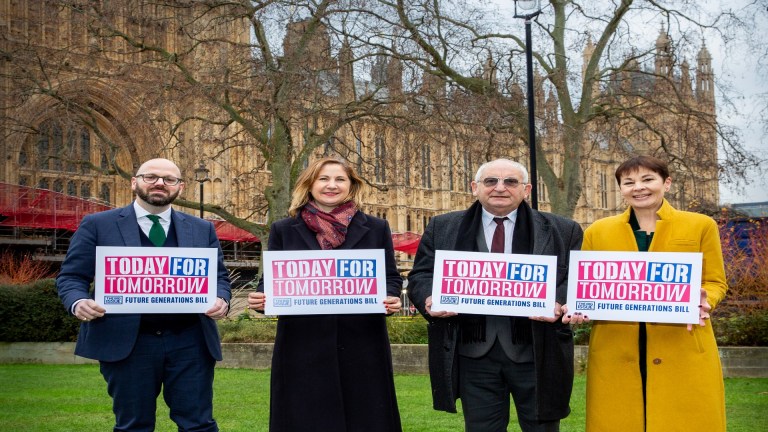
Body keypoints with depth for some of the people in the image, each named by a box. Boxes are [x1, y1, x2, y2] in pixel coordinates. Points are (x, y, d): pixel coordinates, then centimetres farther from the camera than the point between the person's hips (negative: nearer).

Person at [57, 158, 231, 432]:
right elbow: (71, 277, 4)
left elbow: (218, 276, 13)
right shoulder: (98, 225, 5)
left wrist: (221, 300, -10)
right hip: (126, 342, -2)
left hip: (190, 342, 2)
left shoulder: (202, 230, 13)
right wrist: (78, 303, -18)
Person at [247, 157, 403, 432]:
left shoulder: (376, 229, 8)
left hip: (361, 346, 1)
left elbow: (391, 278, 9)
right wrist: (261, 299, -13)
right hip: (302, 347, 0)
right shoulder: (283, 230, 8)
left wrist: (391, 299, -13)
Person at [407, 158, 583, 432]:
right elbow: (421, 275, 8)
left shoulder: (562, 232, 6)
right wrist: (429, 299, -14)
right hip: (473, 350, 1)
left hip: (536, 351, -1)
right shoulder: (443, 229, 10)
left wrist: (560, 304, -18)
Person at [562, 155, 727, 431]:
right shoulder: (597, 232, 9)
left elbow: (715, 282, 7)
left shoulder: (701, 226, 5)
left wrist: (703, 301, -14)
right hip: (615, 351, 1)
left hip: (684, 349, -1)